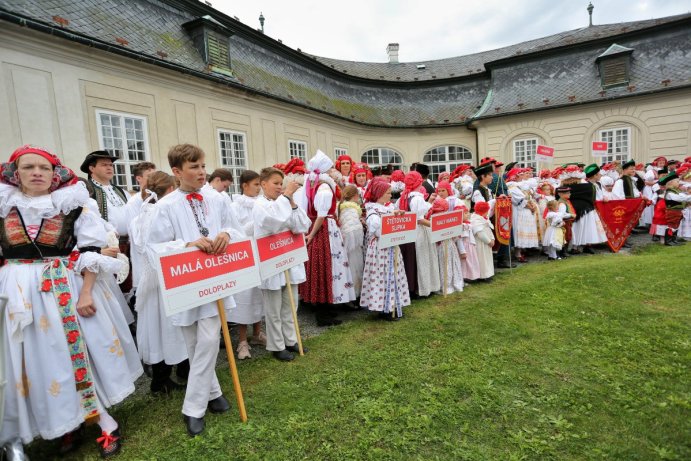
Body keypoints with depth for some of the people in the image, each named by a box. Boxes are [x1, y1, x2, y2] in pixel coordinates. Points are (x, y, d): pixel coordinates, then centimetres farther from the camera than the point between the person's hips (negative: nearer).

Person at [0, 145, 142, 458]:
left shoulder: (74, 204, -4)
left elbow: (91, 251, -8)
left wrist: (86, 293, -14)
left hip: (69, 287, -3)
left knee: (81, 349, 3)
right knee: (39, 356, 10)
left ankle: (104, 420, 17)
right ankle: (66, 420, 29)